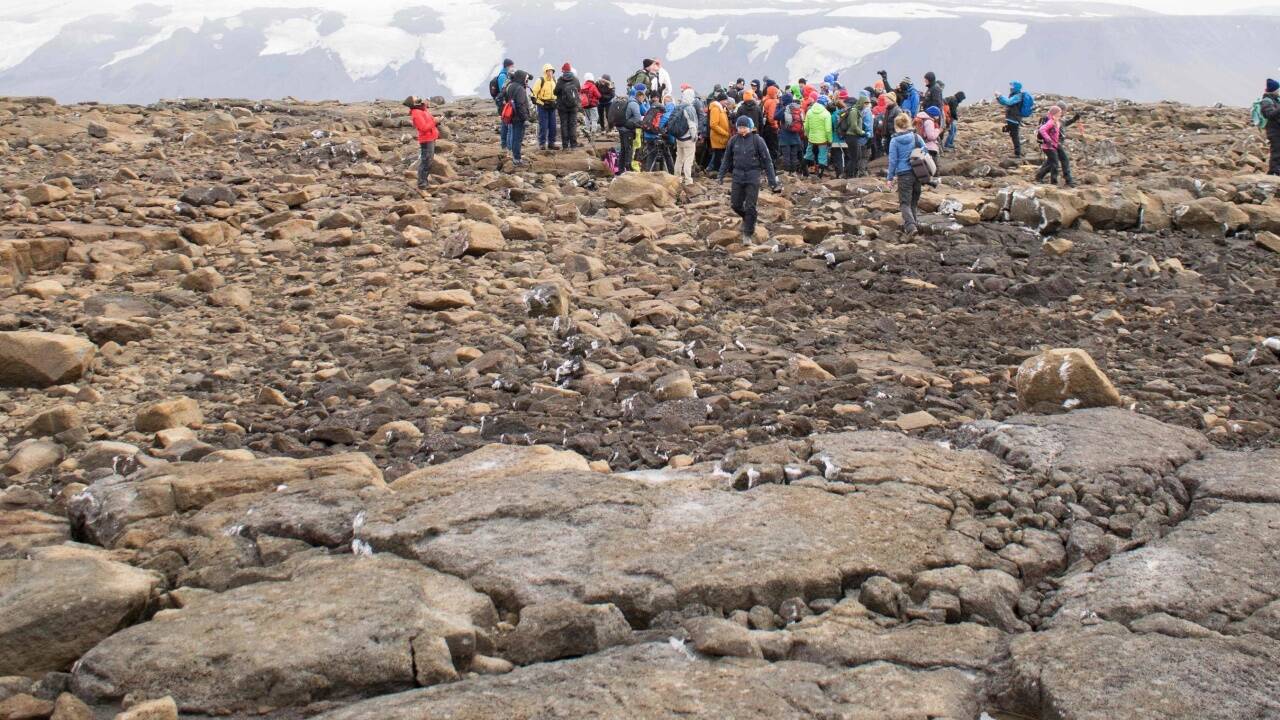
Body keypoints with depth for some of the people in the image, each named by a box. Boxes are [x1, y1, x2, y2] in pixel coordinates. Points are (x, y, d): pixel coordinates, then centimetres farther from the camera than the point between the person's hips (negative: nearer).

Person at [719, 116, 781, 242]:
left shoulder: (757, 140, -8)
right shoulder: (734, 140, 2)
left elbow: (767, 160, -5)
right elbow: (727, 159, 13)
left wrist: (772, 181, -7)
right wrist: (721, 174, 10)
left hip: (753, 176, -4)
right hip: (738, 176, 4)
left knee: (750, 207, -3)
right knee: (735, 204, 7)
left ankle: (748, 234, 8)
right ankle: (747, 219, 37)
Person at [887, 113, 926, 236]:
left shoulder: (894, 141, -6)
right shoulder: (916, 137, 4)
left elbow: (893, 160, -5)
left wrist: (890, 178, 2)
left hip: (903, 174, -4)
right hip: (917, 173, 4)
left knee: (904, 202, -2)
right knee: (914, 200, 18)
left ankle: (910, 225, -21)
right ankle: (910, 223, 27)